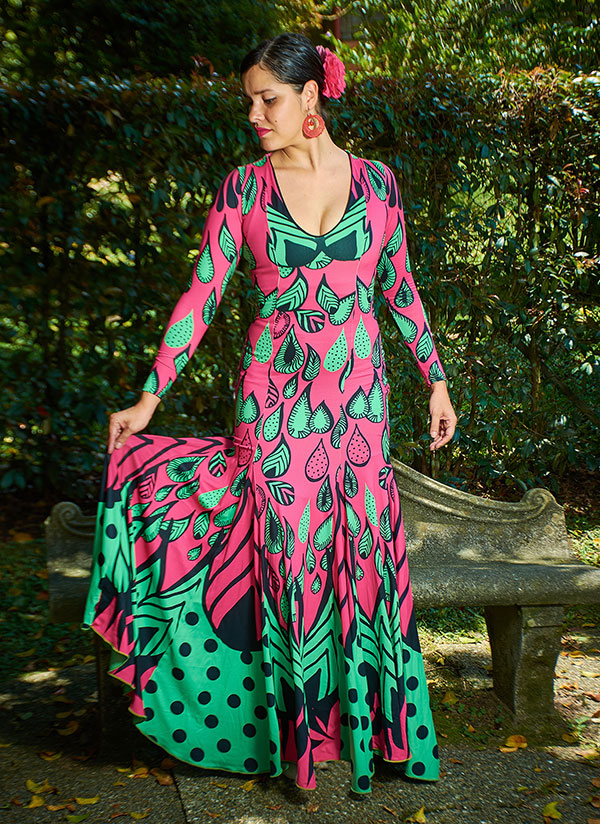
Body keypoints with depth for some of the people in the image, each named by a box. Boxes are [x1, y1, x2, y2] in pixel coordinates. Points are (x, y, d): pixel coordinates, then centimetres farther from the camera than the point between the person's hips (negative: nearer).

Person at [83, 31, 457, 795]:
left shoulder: (375, 180, 3)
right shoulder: (242, 188, 0)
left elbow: (400, 287, 10)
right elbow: (201, 294, -2)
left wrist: (436, 380, 11)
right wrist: (149, 396, -7)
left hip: (358, 391, 1)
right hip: (273, 392, -1)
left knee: (363, 544, 4)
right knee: (287, 549, 3)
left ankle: (366, 717, 24)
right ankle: (299, 731, 21)